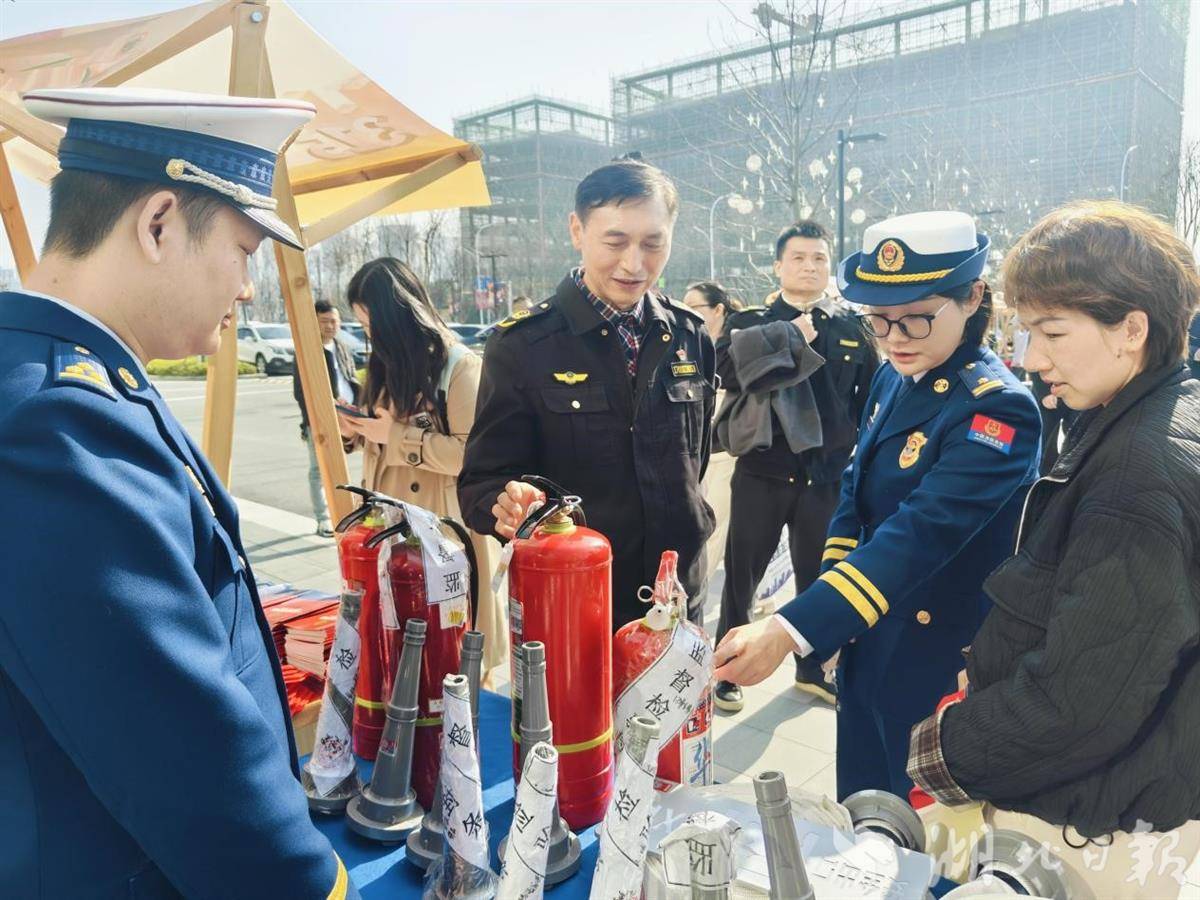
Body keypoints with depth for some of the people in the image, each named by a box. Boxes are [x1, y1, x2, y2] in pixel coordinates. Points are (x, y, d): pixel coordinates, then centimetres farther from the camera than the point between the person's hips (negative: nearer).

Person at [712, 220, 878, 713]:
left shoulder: (852, 326, 6)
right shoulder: (749, 321, 0)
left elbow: (872, 392, 12)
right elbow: (728, 370, -20)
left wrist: (857, 440, 3)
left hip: (827, 473, 2)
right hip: (762, 471, -2)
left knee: (817, 575, 15)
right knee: (741, 574, 6)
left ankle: (812, 668, 33)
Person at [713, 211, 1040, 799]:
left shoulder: (999, 409, -23)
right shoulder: (893, 379, 0)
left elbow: (919, 535, -33)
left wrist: (791, 630, -41)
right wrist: (831, 620, 0)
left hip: (942, 670, -6)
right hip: (867, 649, 7)